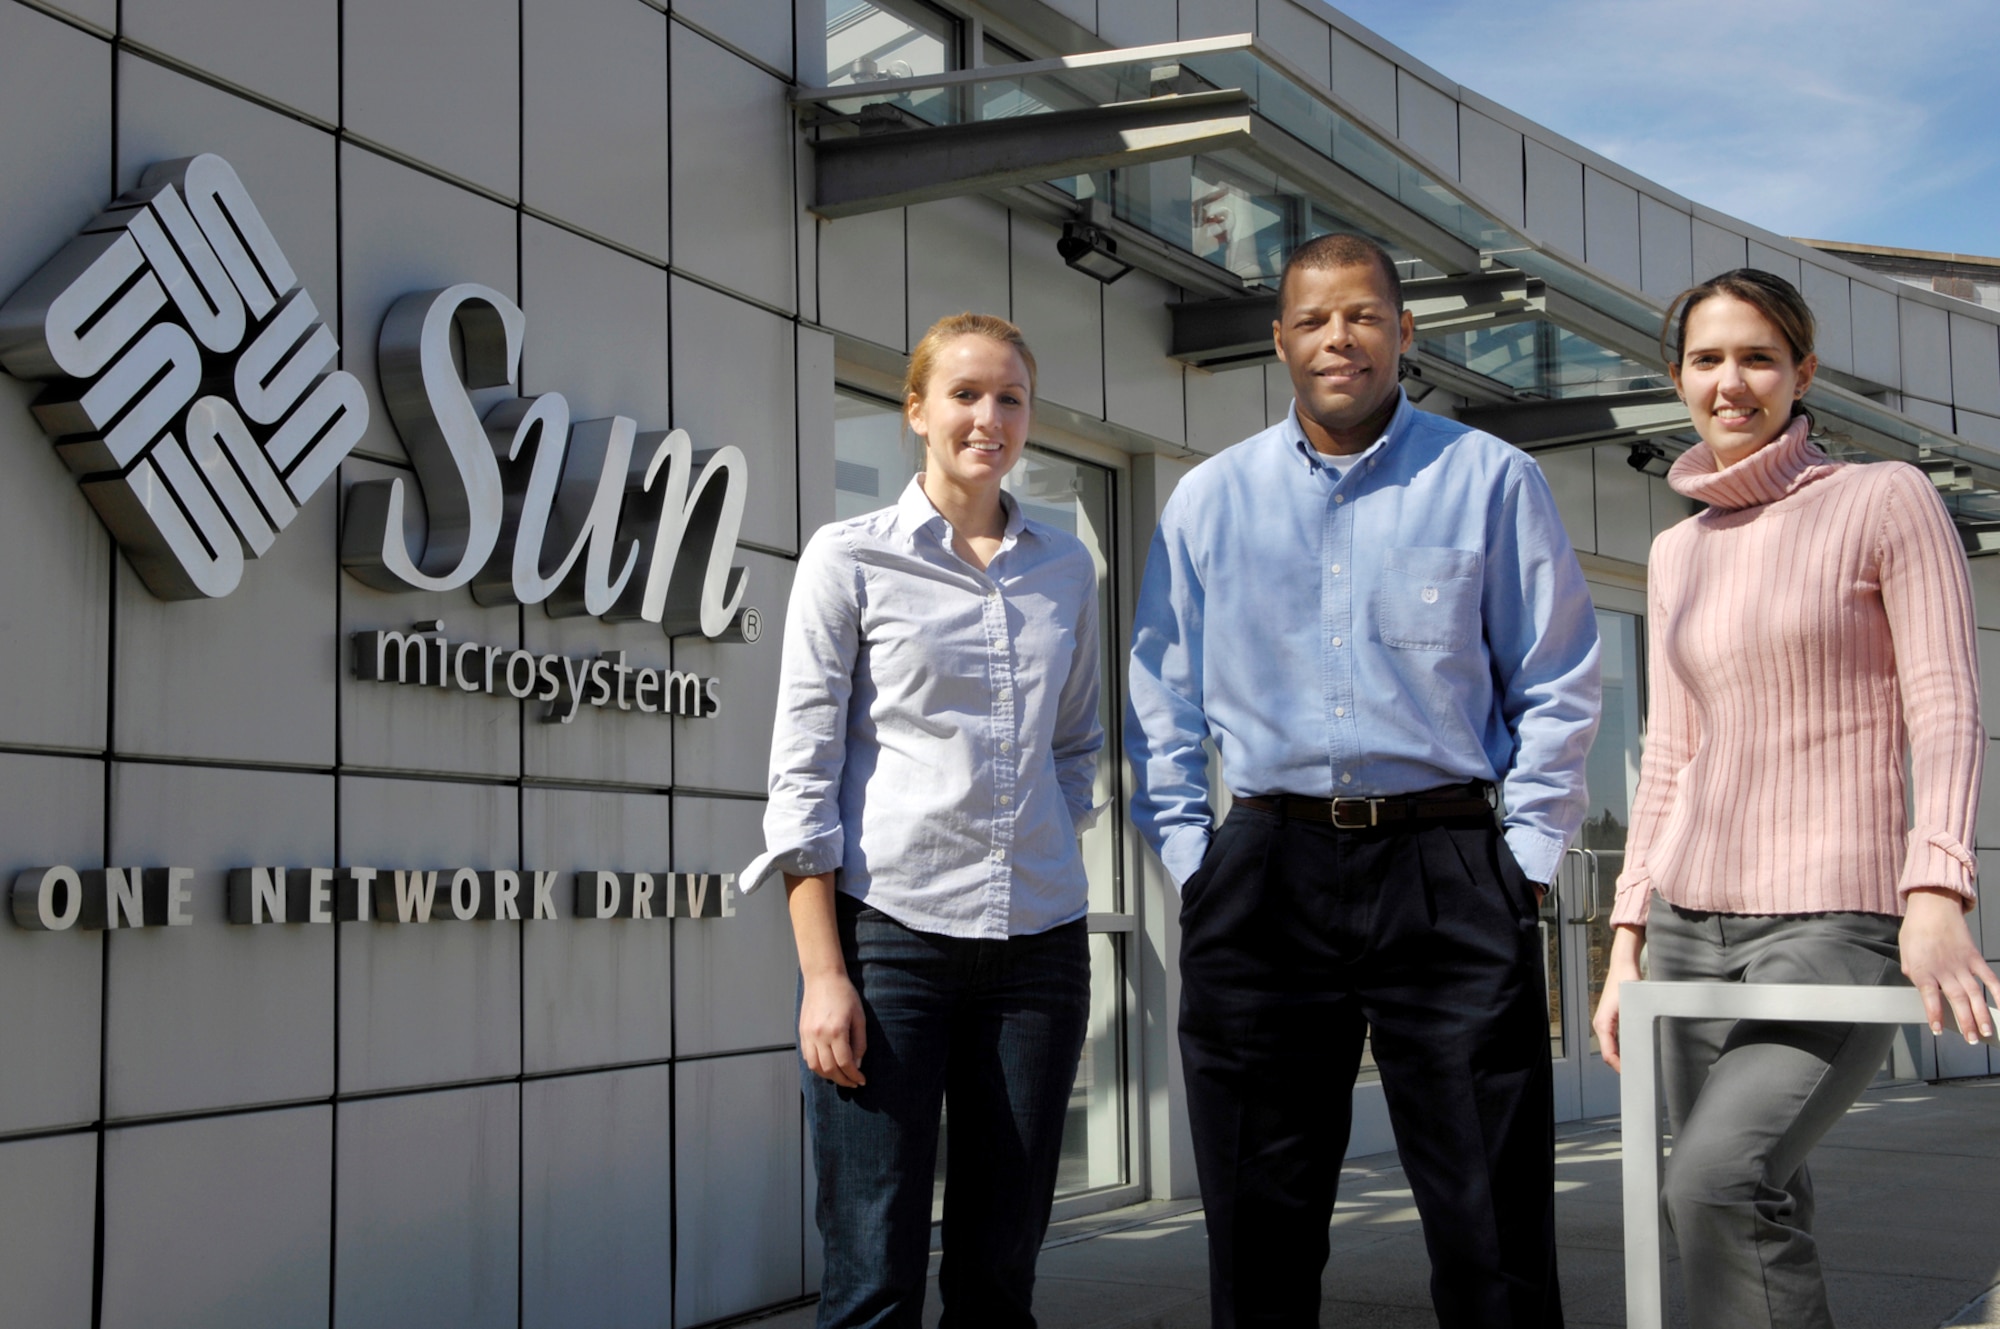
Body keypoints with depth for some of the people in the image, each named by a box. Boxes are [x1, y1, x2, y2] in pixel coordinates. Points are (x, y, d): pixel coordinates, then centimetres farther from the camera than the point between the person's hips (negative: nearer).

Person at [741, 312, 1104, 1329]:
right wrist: (822, 974, -10)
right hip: (889, 934, -4)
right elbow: (802, 773, -4)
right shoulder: (850, 558, 1)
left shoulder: (1065, 567, 12)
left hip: (1036, 938, 4)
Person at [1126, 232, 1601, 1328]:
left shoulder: (1491, 479, 5)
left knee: (1493, 1233, 0)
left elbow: (1557, 686, 6)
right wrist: (1190, 856, 5)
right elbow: (1160, 700, 13)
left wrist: (1524, 858, -1)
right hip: (1266, 876, 2)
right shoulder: (1208, 499, 10)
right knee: (1261, 1234, 9)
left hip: (1448, 870, -1)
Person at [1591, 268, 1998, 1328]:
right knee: (1765, 1215, 4)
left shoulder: (1887, 499, -1)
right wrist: (1628, 939, 11)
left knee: (1718, 1182, -26)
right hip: (1692, 924, 6)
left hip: (1837, 923, -5)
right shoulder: (1677, 553, 14)